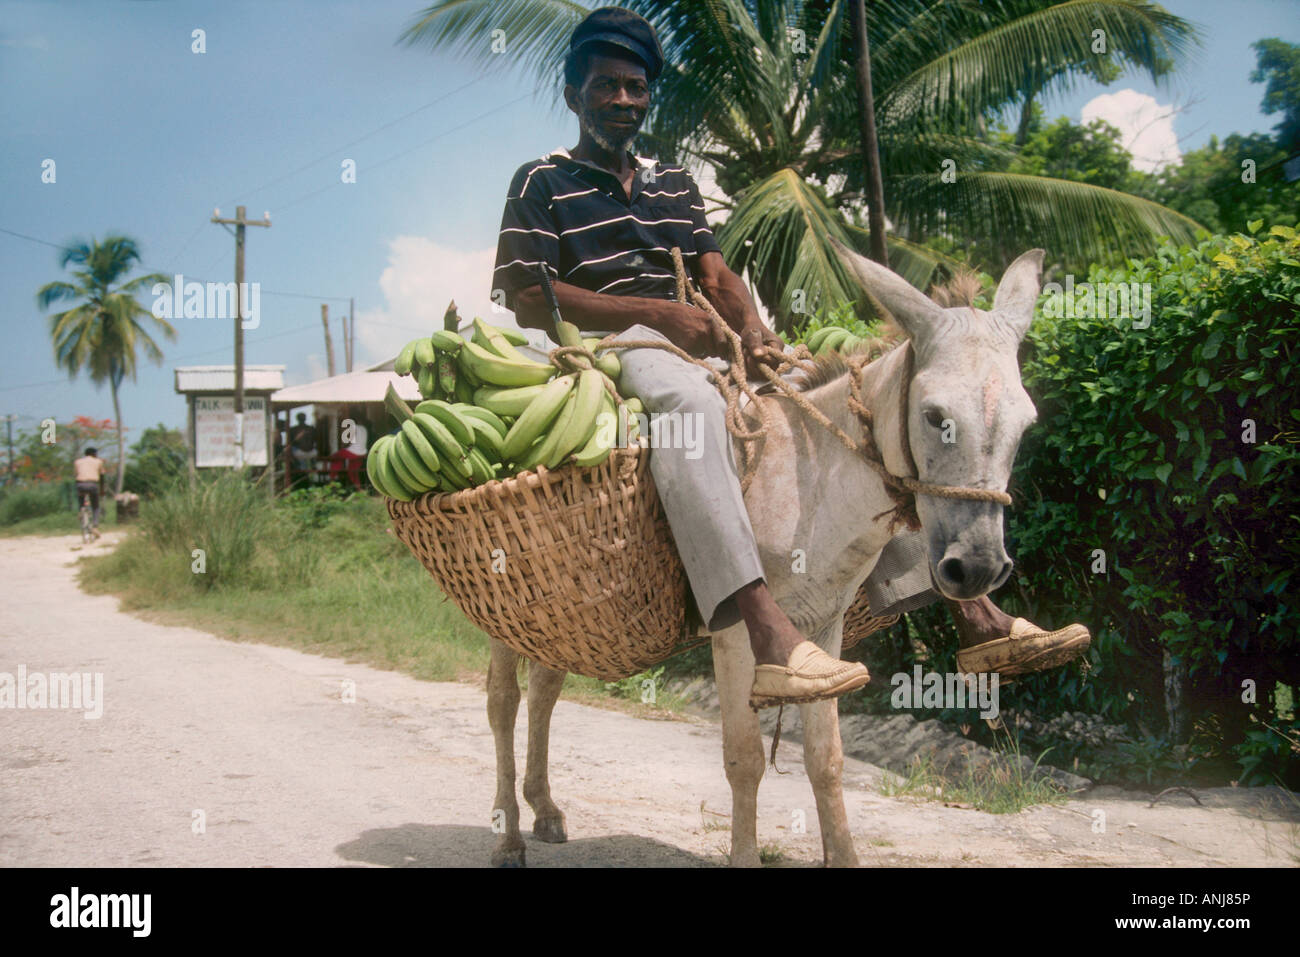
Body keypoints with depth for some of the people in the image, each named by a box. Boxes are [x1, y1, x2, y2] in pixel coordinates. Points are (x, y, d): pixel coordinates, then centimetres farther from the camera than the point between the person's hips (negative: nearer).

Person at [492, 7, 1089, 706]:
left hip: (694, 350, 7)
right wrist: (657, 313, -14)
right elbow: (528, 302, -5)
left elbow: (716, 277, 15)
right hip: (604, 350, -6)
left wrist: (751, 326, -10)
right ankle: (772, 639, -56)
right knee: (689, 399, -41)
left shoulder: (674, 185, 26)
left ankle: (974, 617, -17)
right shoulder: (542, 184, 7)